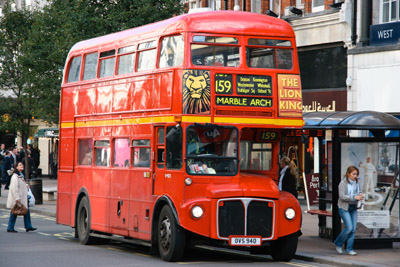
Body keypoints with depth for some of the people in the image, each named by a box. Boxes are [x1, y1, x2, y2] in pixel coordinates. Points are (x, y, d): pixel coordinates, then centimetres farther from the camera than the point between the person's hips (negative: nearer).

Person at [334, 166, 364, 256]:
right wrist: (354, 197, -25)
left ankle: (349, 249, 8)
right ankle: (338, 243, 9)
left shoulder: (356, 182, 7)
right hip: (344, 208, -6)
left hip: (353, 208, 6)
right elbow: (342, 196, -18)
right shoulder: (343, 183, -11)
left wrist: (360, 196, -8)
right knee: (349, 227, -13)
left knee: (353, 229, 0)